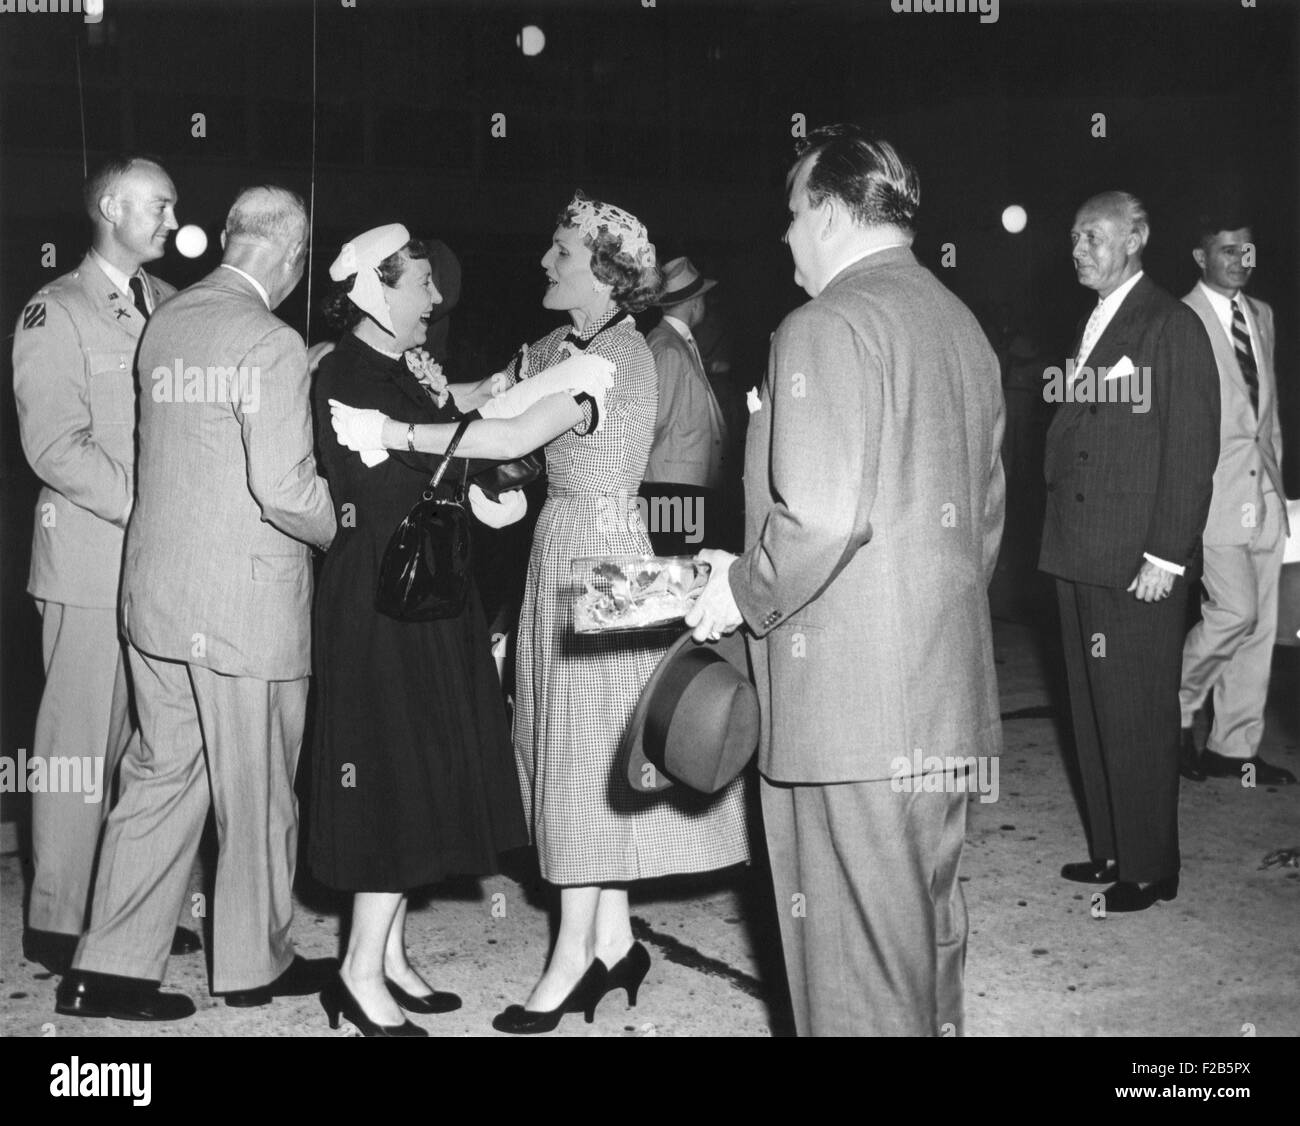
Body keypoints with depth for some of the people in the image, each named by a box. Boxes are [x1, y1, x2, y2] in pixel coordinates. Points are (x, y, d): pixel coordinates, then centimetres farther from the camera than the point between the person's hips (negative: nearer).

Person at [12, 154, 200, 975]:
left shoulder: (170, 304, 16)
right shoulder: (55, 312, -2)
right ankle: (58, 923, 10)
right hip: (95, 559, -5)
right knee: (84, 741, -1)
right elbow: (54, 446, -11)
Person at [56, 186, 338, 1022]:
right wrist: (339, 528, -3)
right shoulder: (273, 344, -16)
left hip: (155, 591, 7)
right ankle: (255, 962, 25)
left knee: (160, 777, 15)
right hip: (246, 604, -7)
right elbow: (284, 488, -22)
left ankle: (110, 967, 19)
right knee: (256, 793, 9)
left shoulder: (165, 324, 8)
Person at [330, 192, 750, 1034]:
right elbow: (478, 398, 7)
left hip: (598, 550, -9)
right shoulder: (560, 346, 13)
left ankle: (574, 957, 9)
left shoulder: (619, 351, -16)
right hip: (562, 547, 9)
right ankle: (613, 941, 22)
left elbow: (515, 435, -24)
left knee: (584, 746, -2)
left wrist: (393, 433, -22)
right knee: (573, 745, 11)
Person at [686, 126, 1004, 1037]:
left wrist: (743, 593, -8)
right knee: (931, 921, 19)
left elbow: (821, 516, -23)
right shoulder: (961, 324, 14)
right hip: (949, 690, 9)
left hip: (851, 700, -9)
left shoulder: (827, 326, -13)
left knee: (860, 950, 1)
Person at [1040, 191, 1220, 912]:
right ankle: (1110, 851, 25)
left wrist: (1166, 555, -16)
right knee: (1093, 714, 13)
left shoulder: (1173, 327, -8)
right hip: (1080, 556, 8)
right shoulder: (1093, 327, 16)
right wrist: (1064, 538, 9)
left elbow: (1193, 449, -13)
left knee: (1137, 719, 0)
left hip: (1138, 565, -8)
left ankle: (1149, 870, 12)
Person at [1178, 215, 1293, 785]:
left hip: (1263, 496, 7)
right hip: (1214, 495, -7)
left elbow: (1268, 407, 18)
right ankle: (1174, 707, 11)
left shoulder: (1262, 315, 15)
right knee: (1235, 612, -13)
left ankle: (1234, 747, 17)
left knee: (1259, 626, 8)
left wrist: (1276, 476, 13)